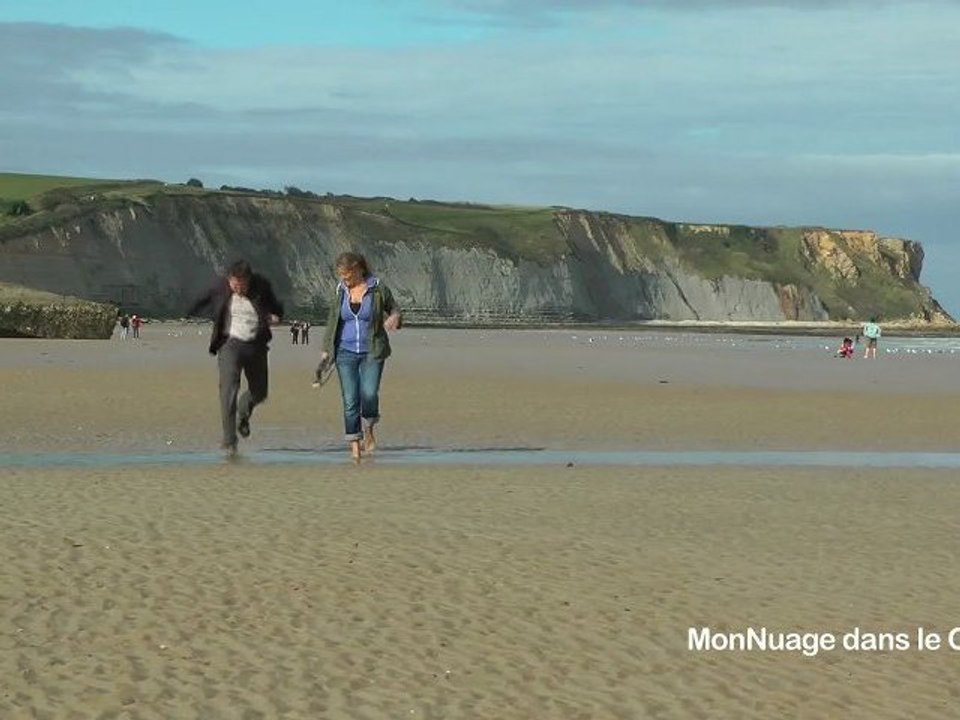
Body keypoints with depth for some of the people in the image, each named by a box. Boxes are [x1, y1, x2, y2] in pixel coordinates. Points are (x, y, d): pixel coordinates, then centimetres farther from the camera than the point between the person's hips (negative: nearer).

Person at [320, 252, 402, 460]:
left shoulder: (378, 289, -3)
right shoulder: (341, 291, 6)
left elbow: (395, 311, 8)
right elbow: (333, 320, 16)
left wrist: (395, 318, -17)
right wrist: (326, 349, 12)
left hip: (372, 351, -2)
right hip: (346, 352, 2)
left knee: (369, 394, -18)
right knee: (350, 400, -4)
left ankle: (368, 430, 10)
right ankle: (354, 445, 4)